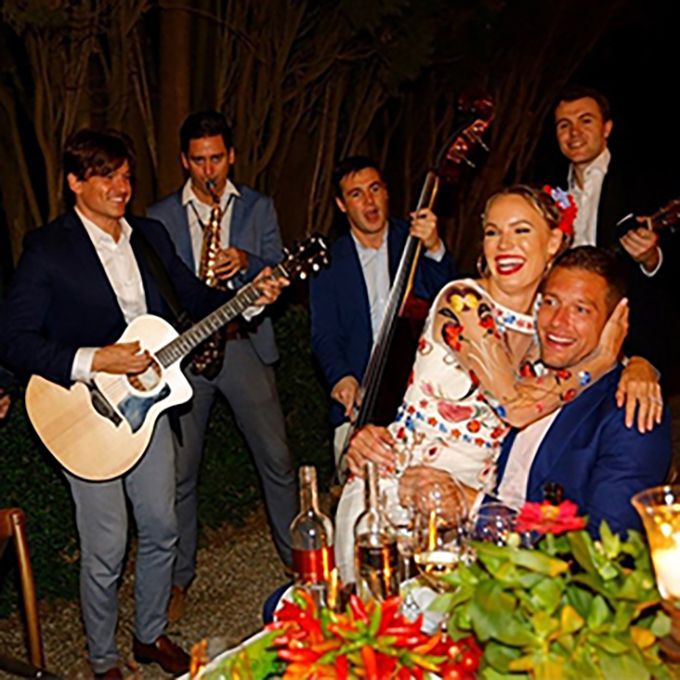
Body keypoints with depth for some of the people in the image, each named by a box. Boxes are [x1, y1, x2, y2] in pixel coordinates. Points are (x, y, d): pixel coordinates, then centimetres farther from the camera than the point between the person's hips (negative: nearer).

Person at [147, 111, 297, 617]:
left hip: (244, 343, 0)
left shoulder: (258, 207, 8)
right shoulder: (160, 217, 7)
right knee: (180, 470, 4)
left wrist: (246, 262, -19)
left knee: (277, 461, 6)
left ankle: (297, 556, 25)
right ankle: (179, 576, 19)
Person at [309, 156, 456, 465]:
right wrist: (340, 376, -17)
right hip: (358, 404, 1)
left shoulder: (413, 238, 7)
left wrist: (434, 249, -24)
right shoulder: (329, 261, 8)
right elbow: (324, 335, 2)